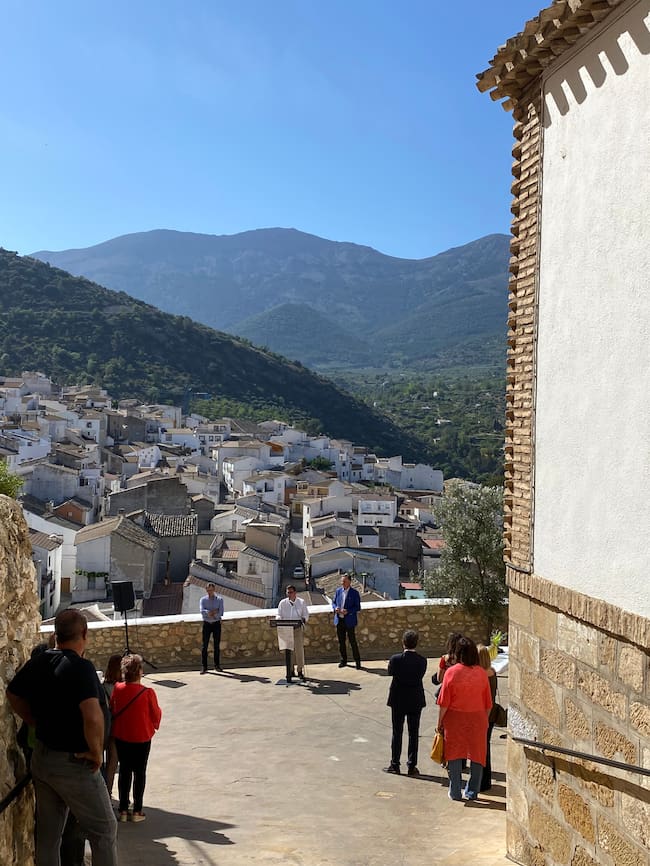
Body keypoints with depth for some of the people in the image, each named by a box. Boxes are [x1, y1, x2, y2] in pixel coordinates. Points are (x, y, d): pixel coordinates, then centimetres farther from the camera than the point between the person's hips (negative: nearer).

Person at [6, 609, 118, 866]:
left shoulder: (38, 662, -1)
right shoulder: (80, 667, -23)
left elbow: (13, 693, 16)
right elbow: (93, 717, -36)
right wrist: (96, 751, -20)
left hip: (41, 756, 7)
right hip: (73, 763, -7)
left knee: (47, 833, 19)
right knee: (104, 830, 7)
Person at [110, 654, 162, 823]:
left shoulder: (117, 689, -10)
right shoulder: (148, 693, -19)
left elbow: (112, 711, 4)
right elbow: (156, 715, -7)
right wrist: (154, 725, 14)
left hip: (121, 737, 3)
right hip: (142, 738, -3)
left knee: (124, 771, 15)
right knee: (139, 773, 10)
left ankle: (123, 810, 19)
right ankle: (137, 811, 14)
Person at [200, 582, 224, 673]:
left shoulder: (219, 600, -1)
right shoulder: (203, 600, -1)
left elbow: (220, 613, -11)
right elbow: (202, 611, -18)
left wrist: (210, 614, -18)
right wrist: (214, 612, -24)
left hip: (216, 624, 1)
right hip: (207, 624, 0)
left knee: (217, 645, 6)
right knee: (205, 646, -4)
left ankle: (217, 665, 17)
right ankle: (204, 667, -1)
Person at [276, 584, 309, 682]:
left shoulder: (302, 602, 7)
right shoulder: (283, 603, 9)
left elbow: (306, 614, 7)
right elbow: (278, 614, 9)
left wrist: (303, 619, -14)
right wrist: (279, 619, -13)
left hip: (298, 629, -1)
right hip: (286, 629, 1)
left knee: (299, 650, -3)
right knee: (288, 651, -1)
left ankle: (300, 671, 9)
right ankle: (290, 671, 7)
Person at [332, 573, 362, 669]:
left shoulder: (354, 593, -7)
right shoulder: (338, 591, 7)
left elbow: (358, 607, -7)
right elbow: (333, 602, 15)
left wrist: (348, 611, -21)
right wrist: (335, 608, -8)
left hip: (349, 621, -5)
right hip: (339, 620, 5)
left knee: (352, 641, -2)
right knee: (341, 641, 11)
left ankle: (357, 661, 9)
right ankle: (343, 660, 23)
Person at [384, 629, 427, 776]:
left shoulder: (395, 659, -16)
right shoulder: (422, 660, -11)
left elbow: (390, 672, -1)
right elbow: (421, 675, 2)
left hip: (398, 700, -1)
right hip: (416, 700, 1)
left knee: (397, 732, 10)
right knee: (414, 733, 10)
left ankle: (395, 765, 15)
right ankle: (412, 766, 14)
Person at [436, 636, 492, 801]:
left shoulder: (451, 672, -12)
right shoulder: (482, 673, -4)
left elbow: (444, 703, -9)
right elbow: (488, 703, 3)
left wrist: (440, 722, 2)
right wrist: (485, 720, 16)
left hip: (455, 720, -2)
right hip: (477, 720, 2)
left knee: (454, 756, 9)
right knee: (477, 755, 12)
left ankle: (455, 792, 13)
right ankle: (472, 792, 18)